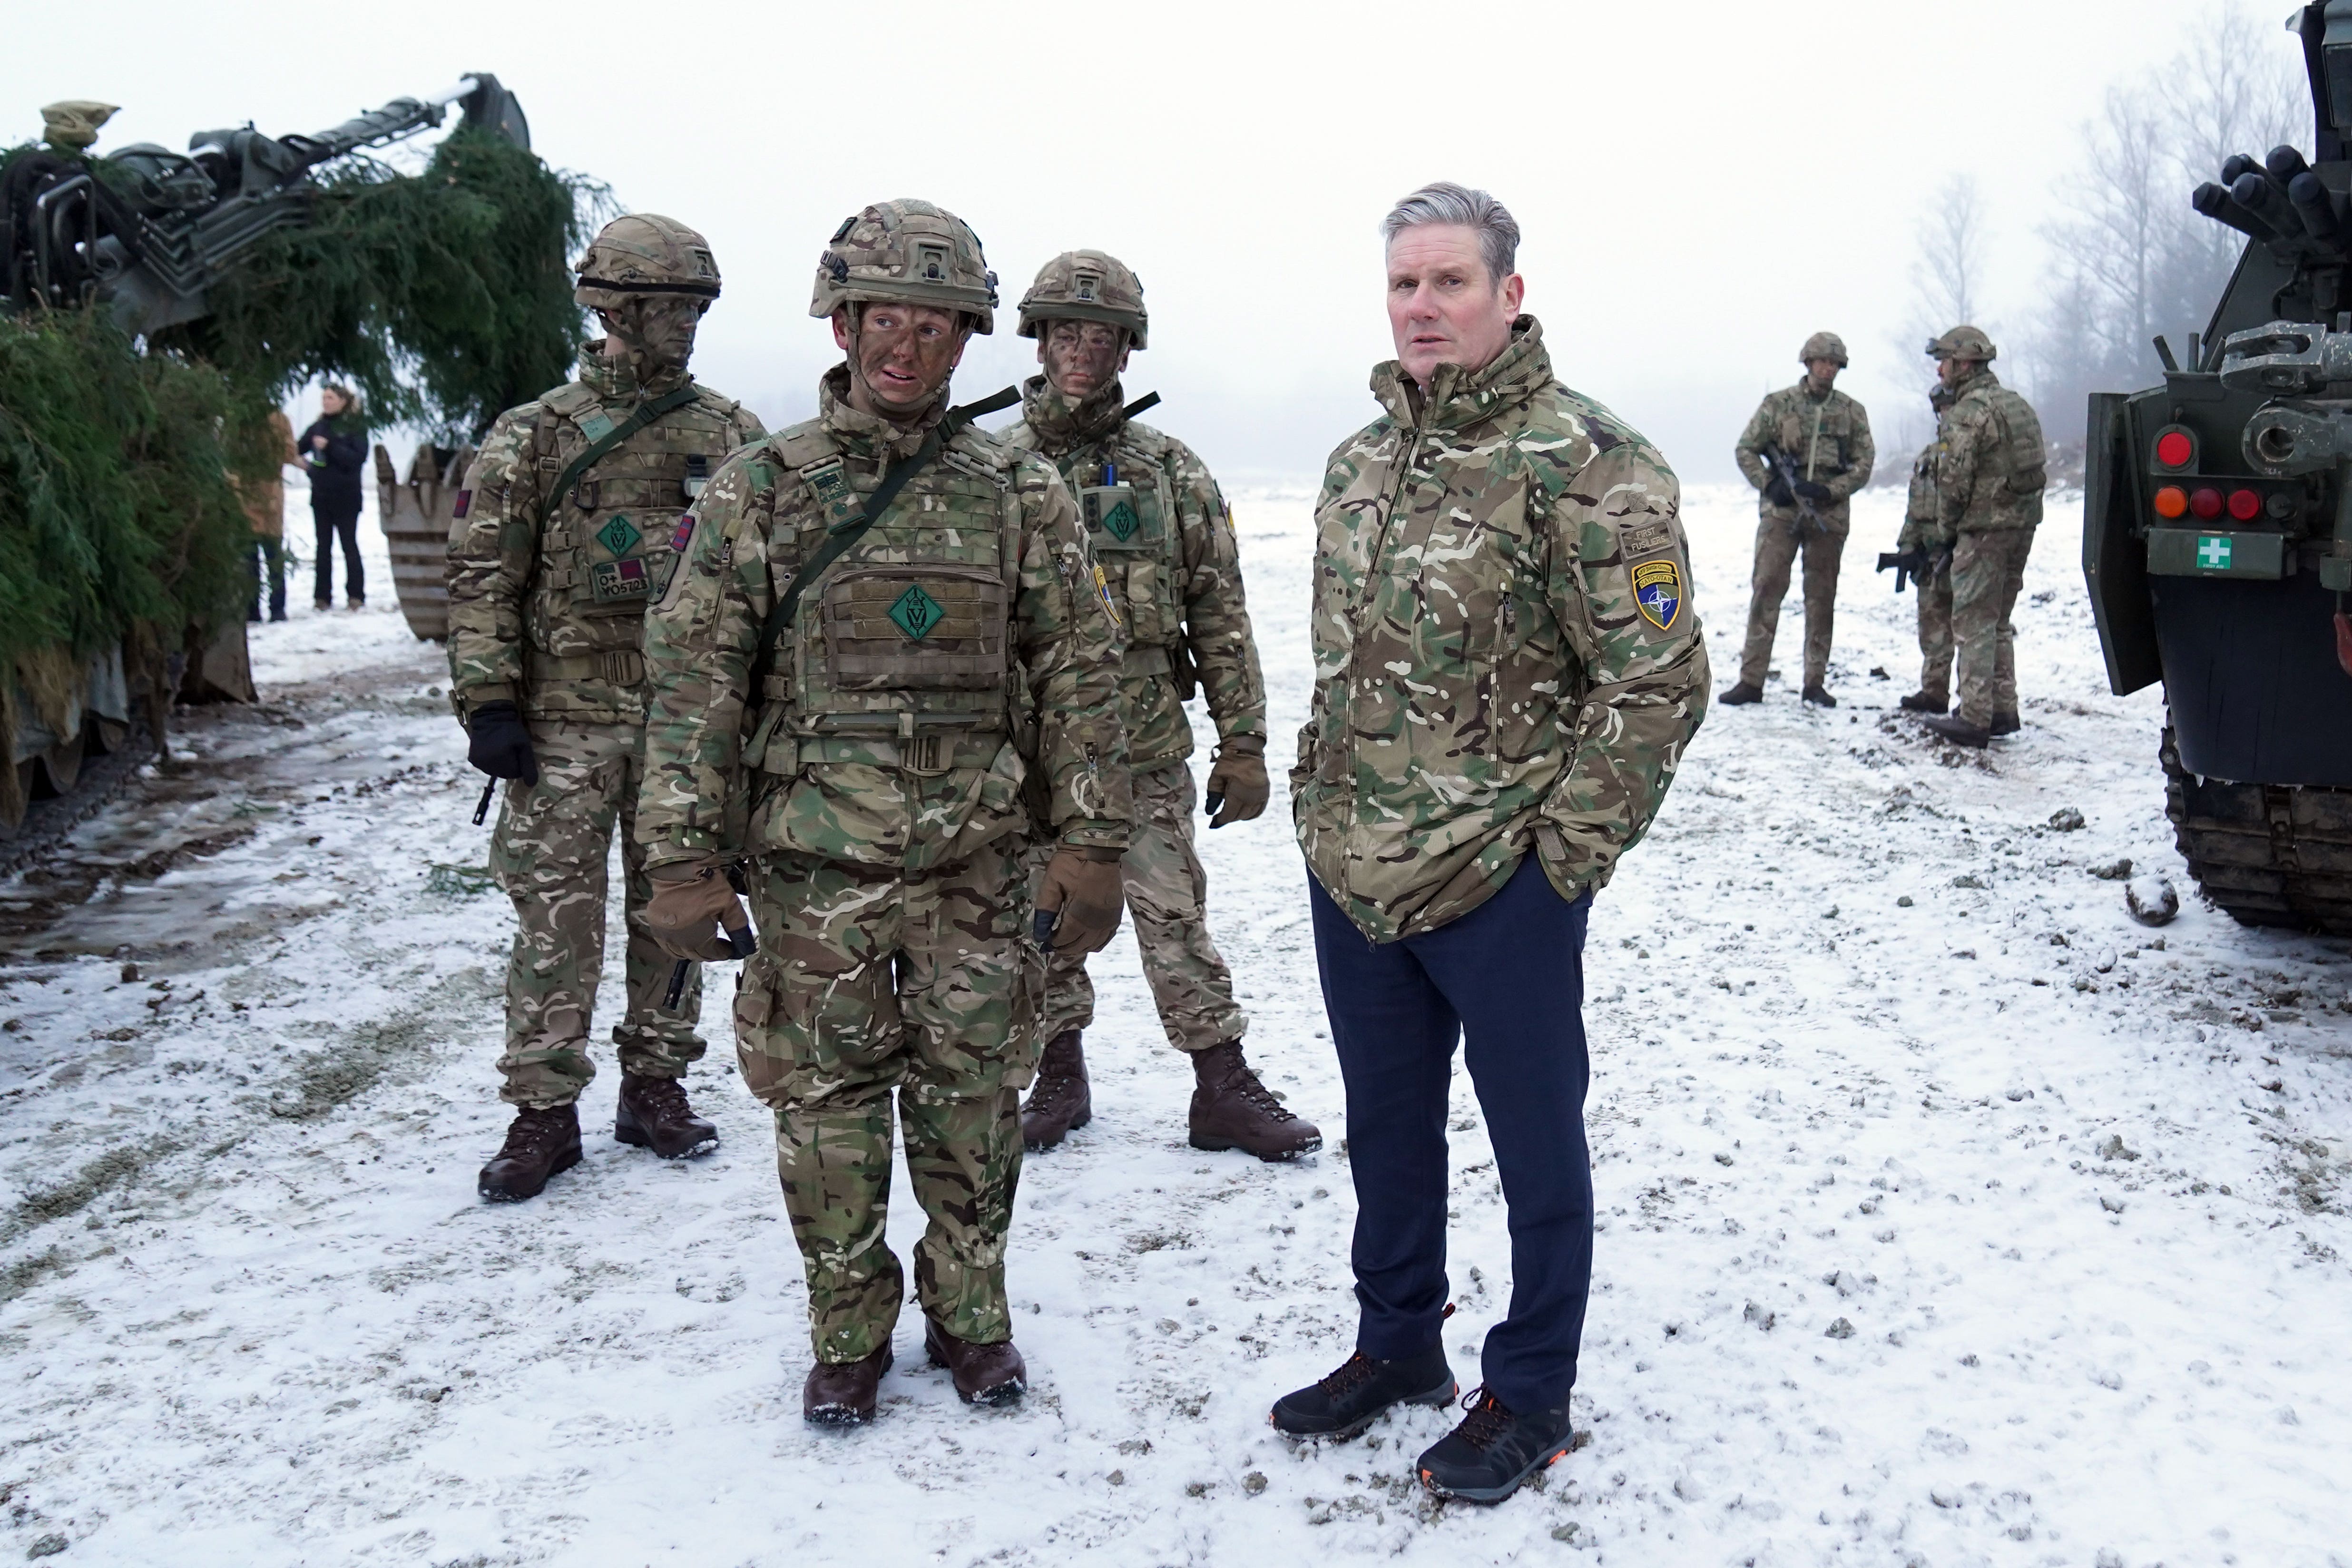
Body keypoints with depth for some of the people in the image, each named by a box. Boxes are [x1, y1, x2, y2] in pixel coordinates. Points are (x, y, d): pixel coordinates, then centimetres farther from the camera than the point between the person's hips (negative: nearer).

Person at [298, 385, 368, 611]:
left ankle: (356, 595, 6)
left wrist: (330, 447, -22)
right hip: (321, 495, 5)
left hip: (346, 496, -4)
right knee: (324, 546, 7)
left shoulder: (355, 427, -5)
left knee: (349, 544, 1)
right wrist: (300, 460, -5)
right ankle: (323, 596, 10)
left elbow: (359, 457, -16)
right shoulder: (318, 426, 8)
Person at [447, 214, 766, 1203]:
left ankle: (656, 1087, 24)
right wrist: (487, 704, -9)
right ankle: (543, 1112, 11)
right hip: (566, 717, -2)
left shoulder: (729, 434, 8)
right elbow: (482, 578, -2)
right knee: (555, 920, 0)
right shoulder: (532, 436, 0)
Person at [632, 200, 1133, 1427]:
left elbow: (1079, 680, 3)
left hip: (980, 866, 1)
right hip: (813, 866, 0)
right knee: (827, 1106, 9)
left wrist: (1091, 843, -3)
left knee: (972, 1102, 9)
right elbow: (694, 679, -1)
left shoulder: (1022, 496, 3)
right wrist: (681, 856, -7)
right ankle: (848, 1332, 27)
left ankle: (971, 1313, 30)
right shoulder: (759, 489, 0)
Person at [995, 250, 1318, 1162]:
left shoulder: (1172, 473, 4)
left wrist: (1243, 743, 1)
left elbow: (1221, 618, 5)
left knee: (1175, 919, 0)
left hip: (1147, 750, -1)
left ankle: (1223, 1089, 9)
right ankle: (1060, 1077, 26)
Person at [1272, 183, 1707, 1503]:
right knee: (1388, 1127, 21)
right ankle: (1398, 1345, 40)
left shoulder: (1585, 465, -14)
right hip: (1352, 881, 7)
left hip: (1499, 891, -7)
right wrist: (1325, 803, 12)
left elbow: (1659, 680, -16)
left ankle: (1530, 1397, 27)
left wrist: (1561, 854, -15)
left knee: (1536, 1144, 9)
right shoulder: (1360, 462, 10)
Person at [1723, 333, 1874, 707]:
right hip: (1781, 512, -2)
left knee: (1822, 597, 6)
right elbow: (1746, 449, 6)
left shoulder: (1852, 412, 7)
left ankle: (1816, 682, 12)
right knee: (1766, 590, -5)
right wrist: (1769, 484, -8)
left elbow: (1864, 462, 6)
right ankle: (1751, 680, -3)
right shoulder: (1777, 404, 3)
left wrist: (1832, 491, -10)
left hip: (1829, 516, 2)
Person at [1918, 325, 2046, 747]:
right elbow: (2037, 467, 18)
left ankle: (1974, 718, -7)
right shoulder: (2016, 404, 15)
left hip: (1984, 527, -9)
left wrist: (1946, 525, -1)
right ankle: (2003, 711, 19)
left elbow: (1954, 478, -16)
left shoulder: (1967, 412, -13)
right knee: (1998, 621, 17)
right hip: (2024, 522, 9)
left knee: (1973, 622, -5)